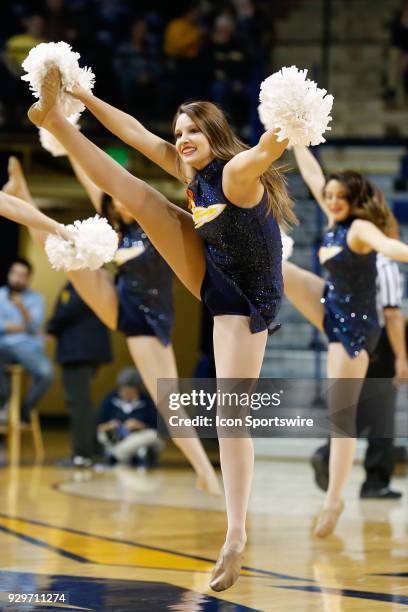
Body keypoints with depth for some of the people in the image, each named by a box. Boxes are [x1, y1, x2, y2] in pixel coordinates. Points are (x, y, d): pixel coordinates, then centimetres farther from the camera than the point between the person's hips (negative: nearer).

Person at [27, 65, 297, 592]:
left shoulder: (238, 172, -25)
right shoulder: (193, 171, 0)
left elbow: (269, 149, -48)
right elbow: (136, 133, 8)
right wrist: (85, 98, 12)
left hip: (245, 301, -7)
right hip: (211, 277, 8)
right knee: (134, 193, 2)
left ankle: (236, 533, -13)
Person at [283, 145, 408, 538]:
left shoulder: (360, 228, -22)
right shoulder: (336, 221, 2)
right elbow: (312, 174, 14)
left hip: (354, 327, -8)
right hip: (332, 309, 8)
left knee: (341, 415, -6)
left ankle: (334, 499, -1)